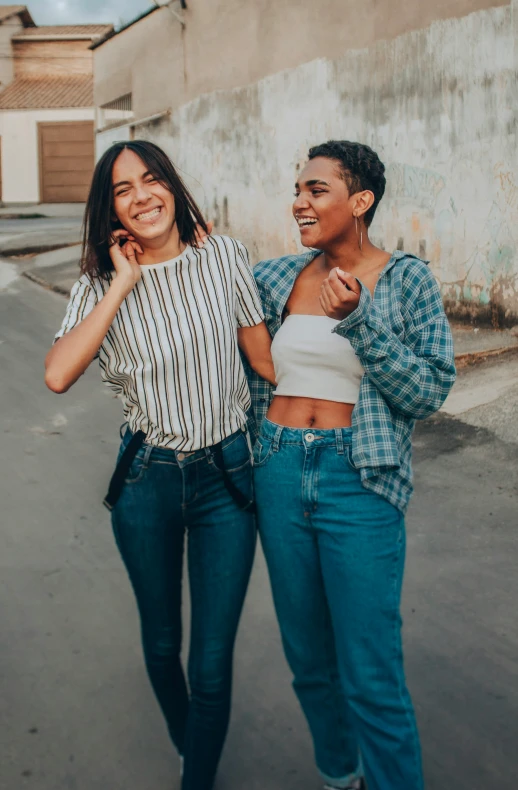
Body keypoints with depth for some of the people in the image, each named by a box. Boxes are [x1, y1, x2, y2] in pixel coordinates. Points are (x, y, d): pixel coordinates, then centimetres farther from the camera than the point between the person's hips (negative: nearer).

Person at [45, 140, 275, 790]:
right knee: (161, 644, 20)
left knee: (211, 663, 2)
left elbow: (264, 356, 5)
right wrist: (125, 282, -18)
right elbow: (57, 375, -22)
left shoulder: (222, 256, -4)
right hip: (146, 477, 1)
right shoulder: (101, 285, -4)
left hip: (226, 474, -1)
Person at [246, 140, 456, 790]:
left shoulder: (406, 280, -3)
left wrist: (359, 318, -18)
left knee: (370, 675, -3)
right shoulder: (274, 278, 7)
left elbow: (427, 392, -9)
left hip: (359, 481, -4)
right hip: (279, 474, 4)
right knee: (308, 657, 17)